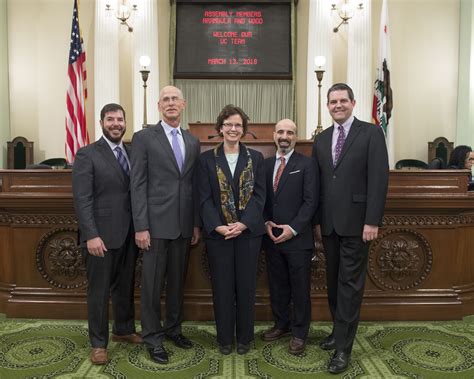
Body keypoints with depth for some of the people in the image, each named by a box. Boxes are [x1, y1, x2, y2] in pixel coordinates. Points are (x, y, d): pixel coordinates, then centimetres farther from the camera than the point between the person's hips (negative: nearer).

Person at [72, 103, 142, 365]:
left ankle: (123, 330, 36)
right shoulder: (87, 155, -6)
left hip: (129, 233, 5)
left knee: (125, 287, 17)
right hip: (101, 235, -5)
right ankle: (98, 343, 22)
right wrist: (92, 235, -19)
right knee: (99, 291, 7)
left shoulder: (132, 153, 10)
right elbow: (82, 200, -12)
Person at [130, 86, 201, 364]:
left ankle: (173, 328, 33)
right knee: (153, 282, 5)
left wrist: (197, 224, 8)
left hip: (184, 225, 5)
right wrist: (141, 226, -12)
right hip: (156, 223, -4)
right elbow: (138, 185, -7)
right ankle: (153, 337, 21)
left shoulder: (193, 141, 11)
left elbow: (195, 185, 11)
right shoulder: (144, 138, -3)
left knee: (178, 280, 15)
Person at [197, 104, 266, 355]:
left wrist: (243, 224, -14)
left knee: (246, 285, 8)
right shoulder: (207, 159, 3)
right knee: (222, 286, 7)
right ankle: (224, 338, 23)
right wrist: (218, 226, -14)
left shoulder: (256, 158, 5)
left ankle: (244, 337, 25)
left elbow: (259, 195, -2)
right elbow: (204, 198, -2)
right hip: (217, 232, 0)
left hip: (249, 230, 1)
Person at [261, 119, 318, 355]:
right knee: (277, 285, 14)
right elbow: (261, 198, 12)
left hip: (297, 237, -4)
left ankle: (299, 333, 20)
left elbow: (310, 200, -8)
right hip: (271, 237, 4)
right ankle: (281, 324, 32)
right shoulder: (265, 164, 10)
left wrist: (293, 228, -14)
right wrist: (266, 223, -3)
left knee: (300, 288, 5)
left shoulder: (306, 164, -3)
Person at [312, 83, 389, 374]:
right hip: (329, 223, 5)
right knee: (334, 281, 14)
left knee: (350, 284, 0)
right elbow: (317, 181, 12)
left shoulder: (371, 133, -3)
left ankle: (343, 347, 9)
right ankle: (339, 331, 31)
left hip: (356, 222, -5)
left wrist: (372, 221, -16)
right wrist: (316, 218, 7)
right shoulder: (321, 139, 13)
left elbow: (379, 178, -10)